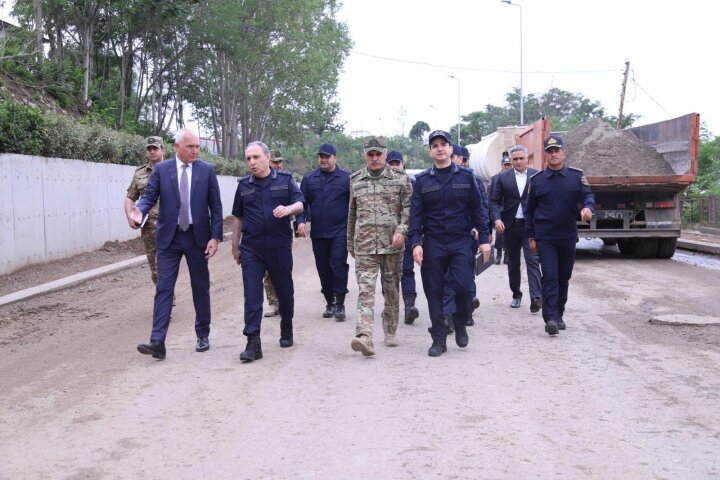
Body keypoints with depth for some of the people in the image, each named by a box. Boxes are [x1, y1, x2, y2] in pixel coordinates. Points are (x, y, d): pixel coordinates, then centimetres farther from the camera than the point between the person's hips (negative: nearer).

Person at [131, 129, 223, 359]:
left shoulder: (207, 170, 0)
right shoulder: (161, 169, 1)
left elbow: (216, 206, 0)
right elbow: (150, 196, -4)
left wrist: (215, 237, -6)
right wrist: (139, 210, -27)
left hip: (197, 236, 0)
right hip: (169, 237, 0)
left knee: (200, 288, 9)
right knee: (164, 288, -4)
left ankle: (203, 335, 23)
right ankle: (157, 341, -7)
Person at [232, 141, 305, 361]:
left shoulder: (285, 179, 2)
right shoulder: (244, 185, 8)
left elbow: (300, 204, -4)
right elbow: (238, 217, 15)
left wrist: (288, 208, -27)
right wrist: (235, 245, 15)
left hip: (280, 246, -1)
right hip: (251, 249, 1)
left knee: (285, 291, 12)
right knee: (252, 296, -6)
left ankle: (286, 332, 34)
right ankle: (253, 343, -6)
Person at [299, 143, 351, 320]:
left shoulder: (346, 178, 0)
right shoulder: (309, 179, 9)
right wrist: (302, 220, -7)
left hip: (340, 232, -4)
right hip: (318, 233, 4)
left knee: (338, 265, -9)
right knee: (323, 268, 9)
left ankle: (339, 304, -3)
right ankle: (329, 303, 20)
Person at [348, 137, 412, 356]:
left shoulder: (400, 178, 4)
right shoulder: (355, 180, 10)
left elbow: (409, 207, 0)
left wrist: (401, 230, -15)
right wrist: (350, 243, 19)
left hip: (392, 244, 0)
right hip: (364, 245, 0)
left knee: (392, 290, 10)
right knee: (365, 290, -11)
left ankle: (390, 333, 25)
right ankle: (364, 337, -21)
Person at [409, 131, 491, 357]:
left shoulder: (466, 176, 5)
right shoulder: (422, 180, 5)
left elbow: (478, 209, 6)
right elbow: (416, 214, 2)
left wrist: (484, 239, 0)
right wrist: (416, 242, -9)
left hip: (461, 241, -1)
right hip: (433, 243, 1)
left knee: (463, 286, -11)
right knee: (434, 291, 2)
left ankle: (460, 324, 17)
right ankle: (438, 339, 12)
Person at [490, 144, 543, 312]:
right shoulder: (503, 177, 5)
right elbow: (494, 201, 3)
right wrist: (497, 219, -13)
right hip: (510, 225, 2)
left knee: (533, 260, -12)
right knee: (513, 263, 12)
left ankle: (536, 298, -17)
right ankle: (516, 294, 26)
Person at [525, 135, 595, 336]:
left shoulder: (576, 175, 3)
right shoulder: (536, 180, 3)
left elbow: (588, 195, -4)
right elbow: (529, 210, 7)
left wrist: (587, 207, -28)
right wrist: (531, 237, 5)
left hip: (568, 236, 2)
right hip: (545, 238, -2)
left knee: (564, 278, 11)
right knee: (550, 277, -11)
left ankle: (559, 315, 25)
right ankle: (550, 318, -15)